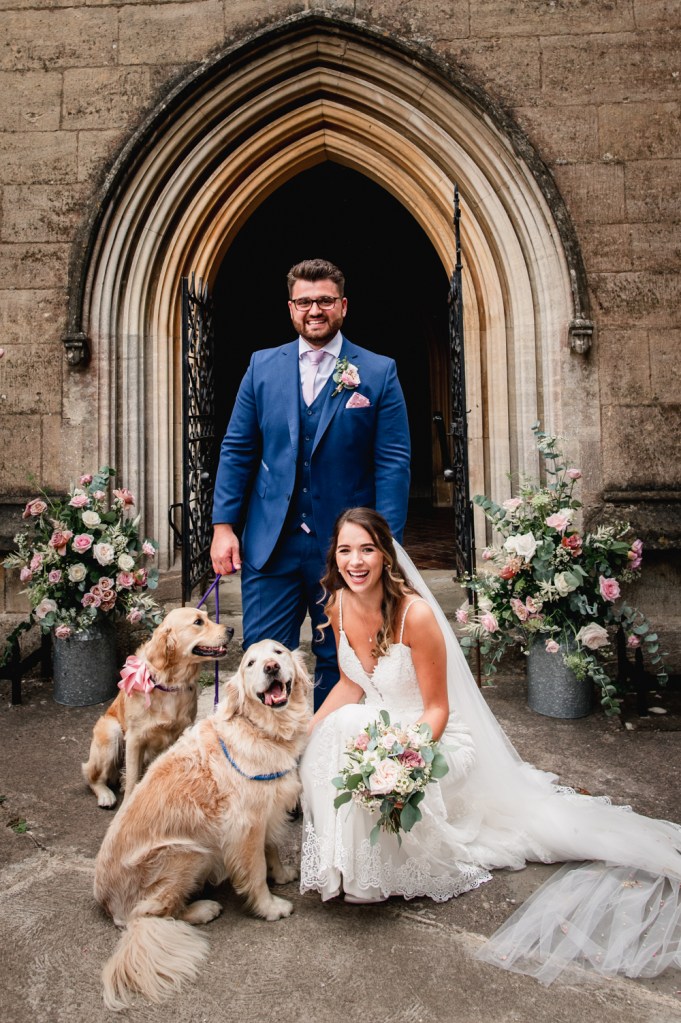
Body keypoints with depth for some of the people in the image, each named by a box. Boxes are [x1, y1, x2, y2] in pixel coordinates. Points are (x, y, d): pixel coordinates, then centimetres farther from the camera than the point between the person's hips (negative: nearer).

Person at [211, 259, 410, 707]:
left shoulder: (380, 372, 0)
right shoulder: (262, 366, 7)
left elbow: (393, 464, -4)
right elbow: (237, 450, 7)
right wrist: (224, 524, -1)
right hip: (270, 546, 2)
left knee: (338, 663, 14)